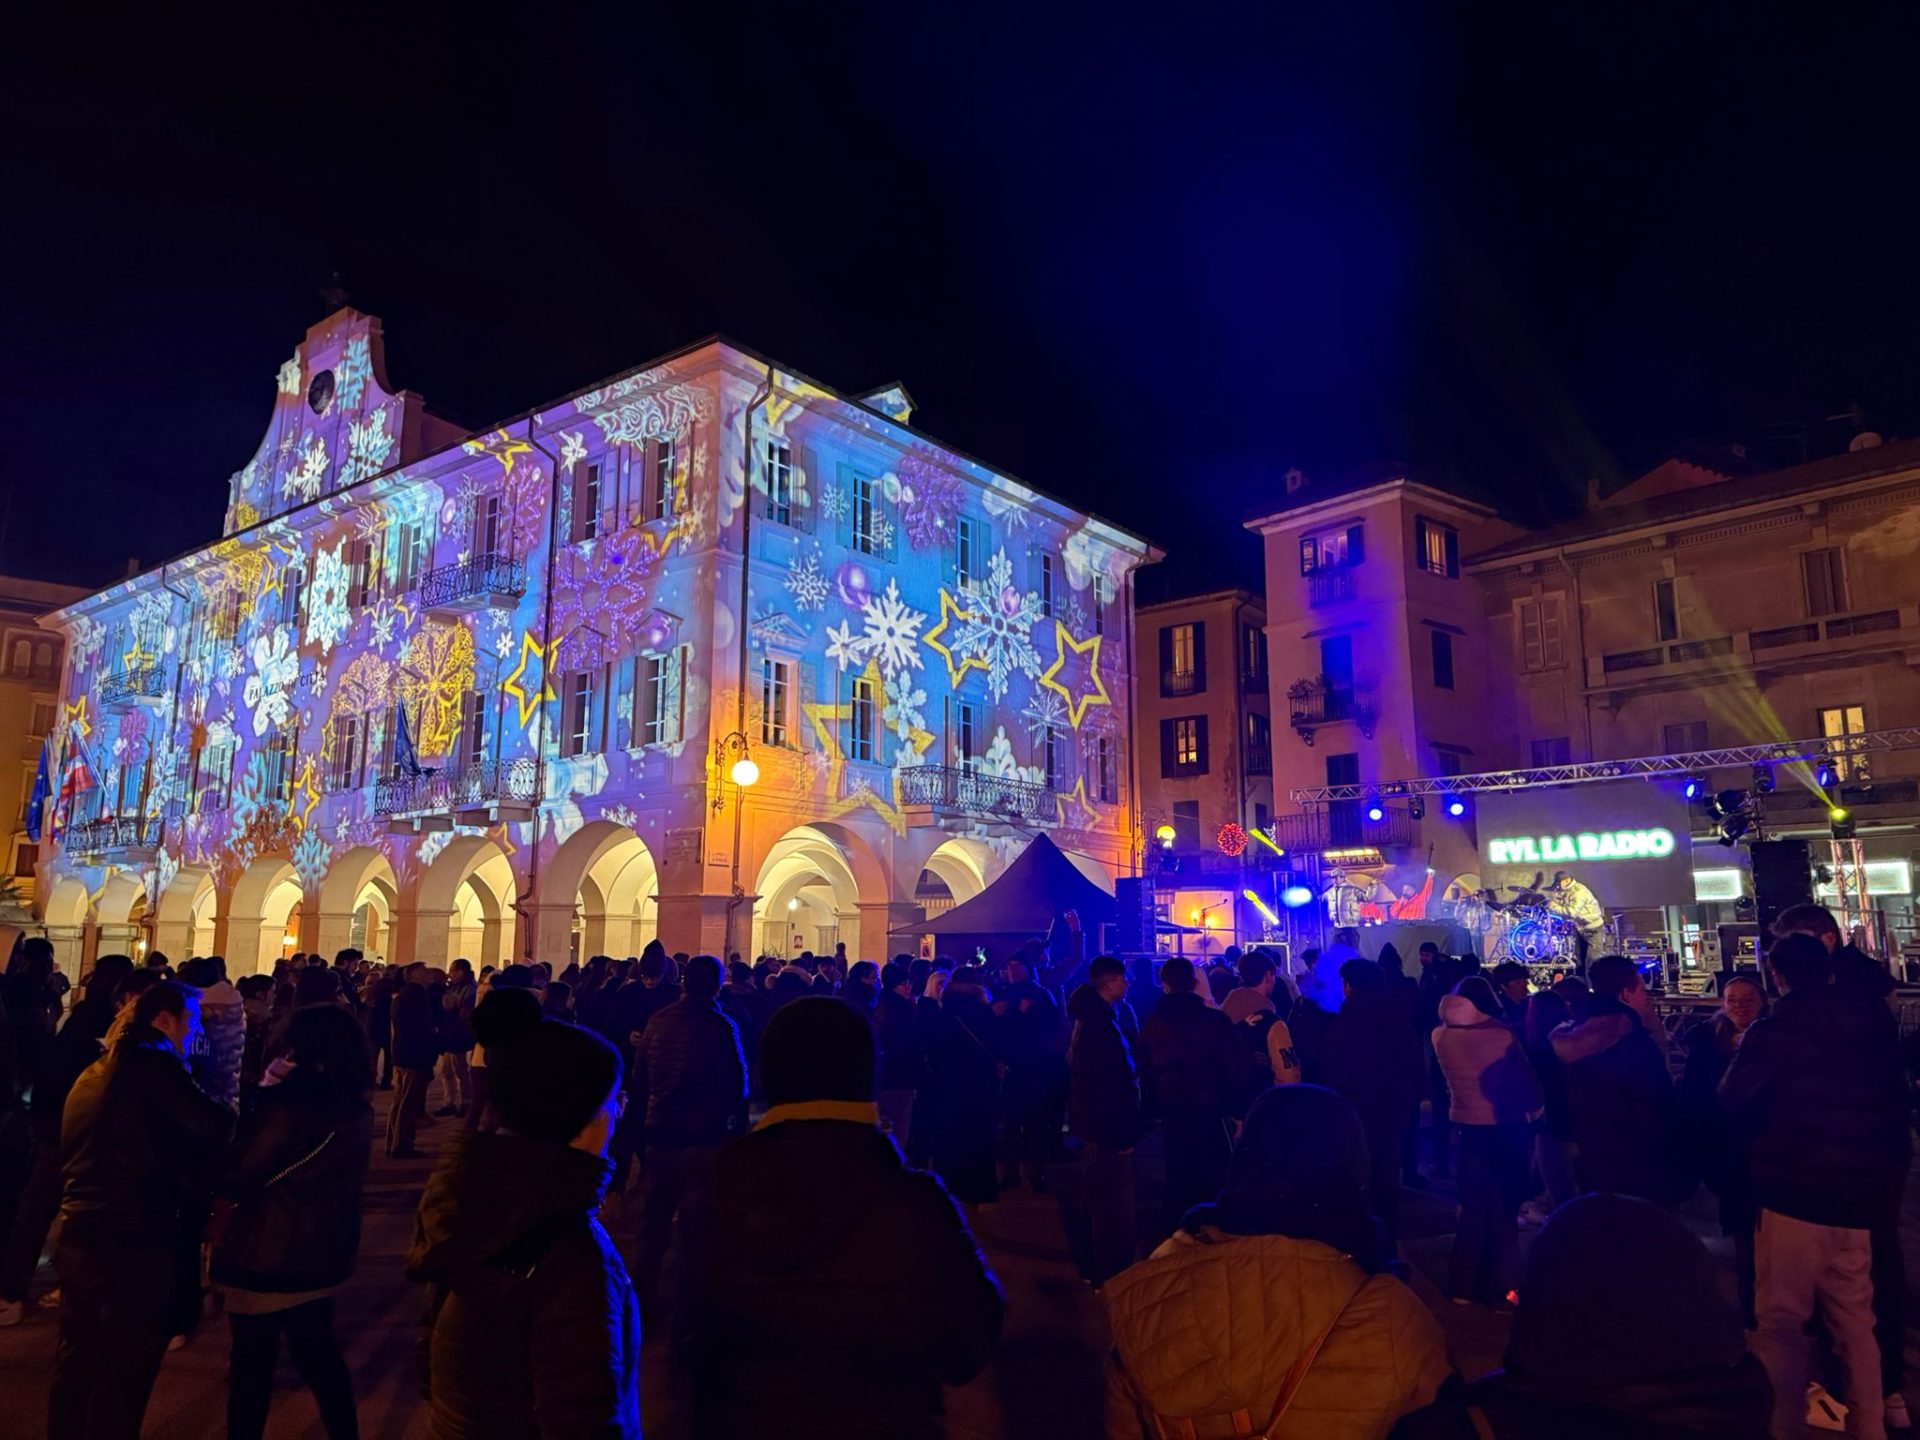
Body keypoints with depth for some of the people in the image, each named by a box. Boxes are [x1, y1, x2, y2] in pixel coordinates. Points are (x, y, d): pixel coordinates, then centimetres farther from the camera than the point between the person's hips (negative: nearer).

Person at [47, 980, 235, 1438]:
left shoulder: (95, 1072, 13)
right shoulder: (152, 1064, -14)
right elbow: (215, 1127, -23)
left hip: (77, 1237, 8)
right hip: (133, 1245, -8)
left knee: (75, 1364, 22)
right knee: (124, 1380, 7)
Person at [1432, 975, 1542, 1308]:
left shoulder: (1442, 1037, -5)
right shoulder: (1501, 1035, -19)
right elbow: (1526, 1080, -12)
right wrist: (1535, 1107, 8)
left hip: (1469, 1127, 4)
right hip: (1506, 1129, -4)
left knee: (1473, 1207, 16)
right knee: (1503, 1209, 10)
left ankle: (1464, 1286, 20)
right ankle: (1498, 1290, 16)